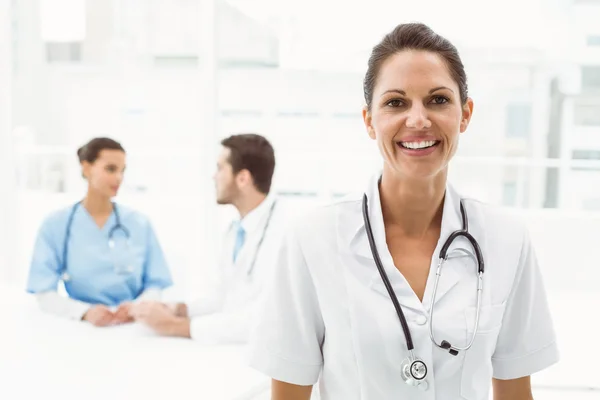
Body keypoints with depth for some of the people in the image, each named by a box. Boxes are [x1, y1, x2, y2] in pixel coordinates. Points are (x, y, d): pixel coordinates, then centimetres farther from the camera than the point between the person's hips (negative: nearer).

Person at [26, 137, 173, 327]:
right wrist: (85, 312, -21)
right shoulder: (55, 225, 2)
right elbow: (44, 294, -3)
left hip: (133, 325, 2)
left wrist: (137, 308, -16)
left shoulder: (140, 224, 7)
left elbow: (156, 285, 5)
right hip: (81, 327, -1)